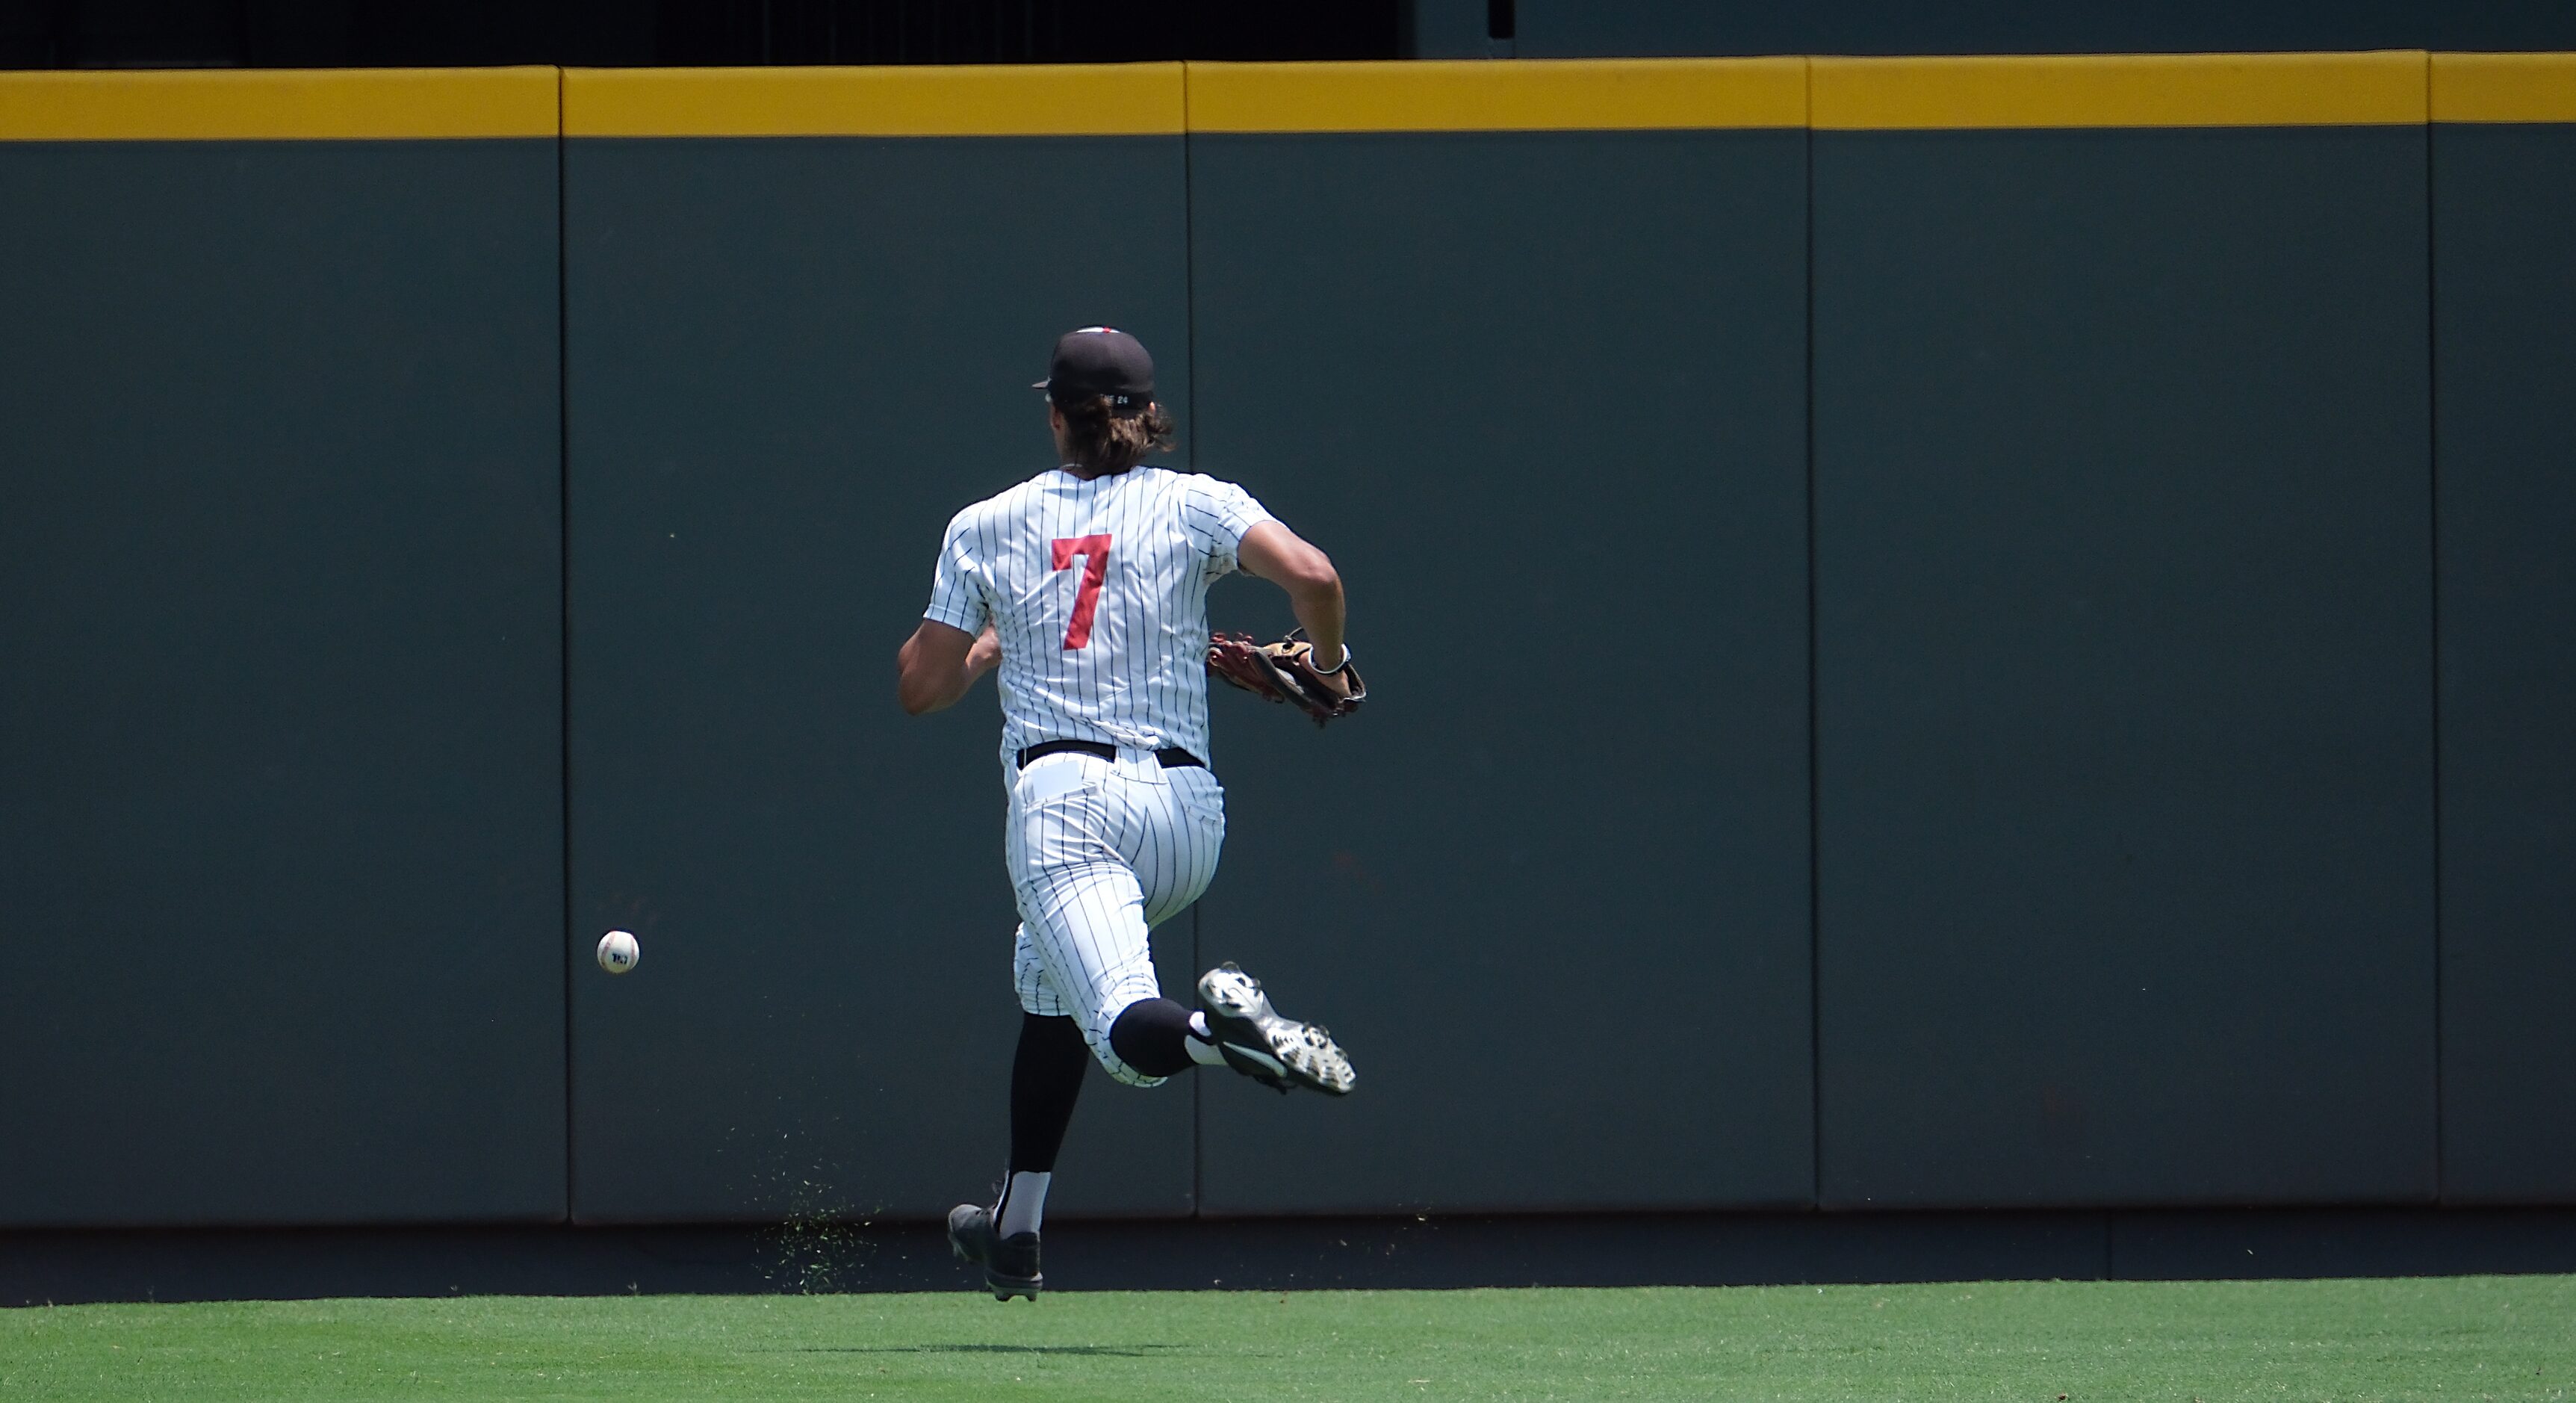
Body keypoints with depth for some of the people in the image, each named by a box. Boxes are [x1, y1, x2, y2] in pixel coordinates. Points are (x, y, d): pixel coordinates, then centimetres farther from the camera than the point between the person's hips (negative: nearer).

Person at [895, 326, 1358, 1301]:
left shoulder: (986, 530, 10)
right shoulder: (1192, 505, 7)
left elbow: (919, 688, 13)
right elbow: (1310, 574, -9)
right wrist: (1328, 664, 11)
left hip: (1060, 796, -3)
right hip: (1184, 813, 3)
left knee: (1134, 1037, -15)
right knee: (1049, 977, 28)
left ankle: (1211, 1030, -52)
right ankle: (1016, 1230, 30)